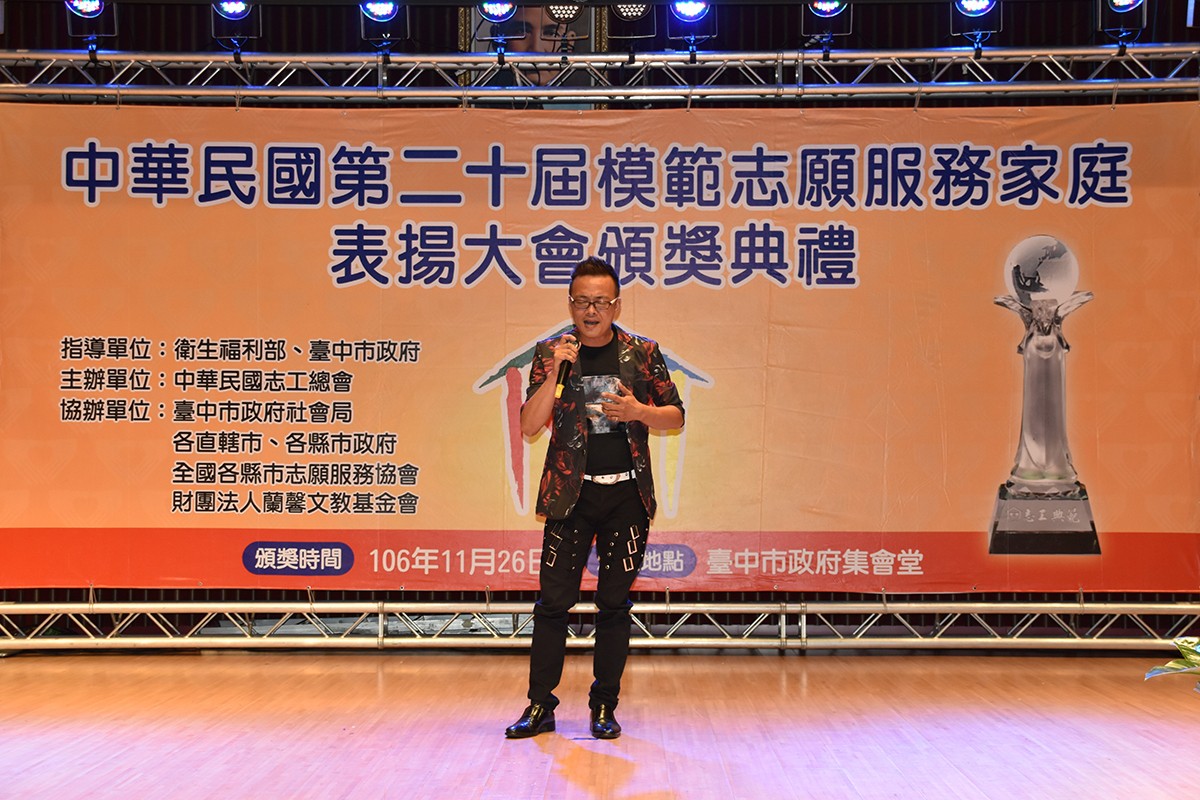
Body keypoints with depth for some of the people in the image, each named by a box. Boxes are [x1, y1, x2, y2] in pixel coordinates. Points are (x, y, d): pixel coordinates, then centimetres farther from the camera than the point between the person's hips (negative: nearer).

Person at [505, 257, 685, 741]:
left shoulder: (643, 354, 4)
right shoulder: (551, 354, 2)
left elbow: (675, 415, 8)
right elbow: (529, 426, -5)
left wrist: (639, 411, -12)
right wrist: (554, 375, -18)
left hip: (627, 495, 1)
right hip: (570, 494, 0)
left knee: (614, 604, 6)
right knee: (553, 601, -1)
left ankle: (604, 708, 17)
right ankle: (540, 706, 10)